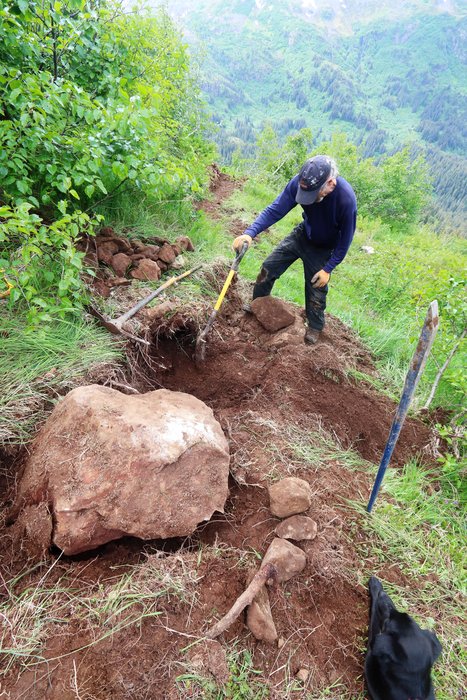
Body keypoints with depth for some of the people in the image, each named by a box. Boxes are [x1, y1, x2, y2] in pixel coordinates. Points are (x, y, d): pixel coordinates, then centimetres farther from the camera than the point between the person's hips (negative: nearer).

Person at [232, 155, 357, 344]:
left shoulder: (346, 200, -37)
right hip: (302, 235, 4)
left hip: (323, 248, -3)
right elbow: (275, 209, -27)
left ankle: (315, 326, 32)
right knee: (268, 268, 4)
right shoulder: (300, 182, -29)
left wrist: (328, 269, -20)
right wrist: (250, 232, -42)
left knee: (316, 289, 4)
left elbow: (345, 239, -23)